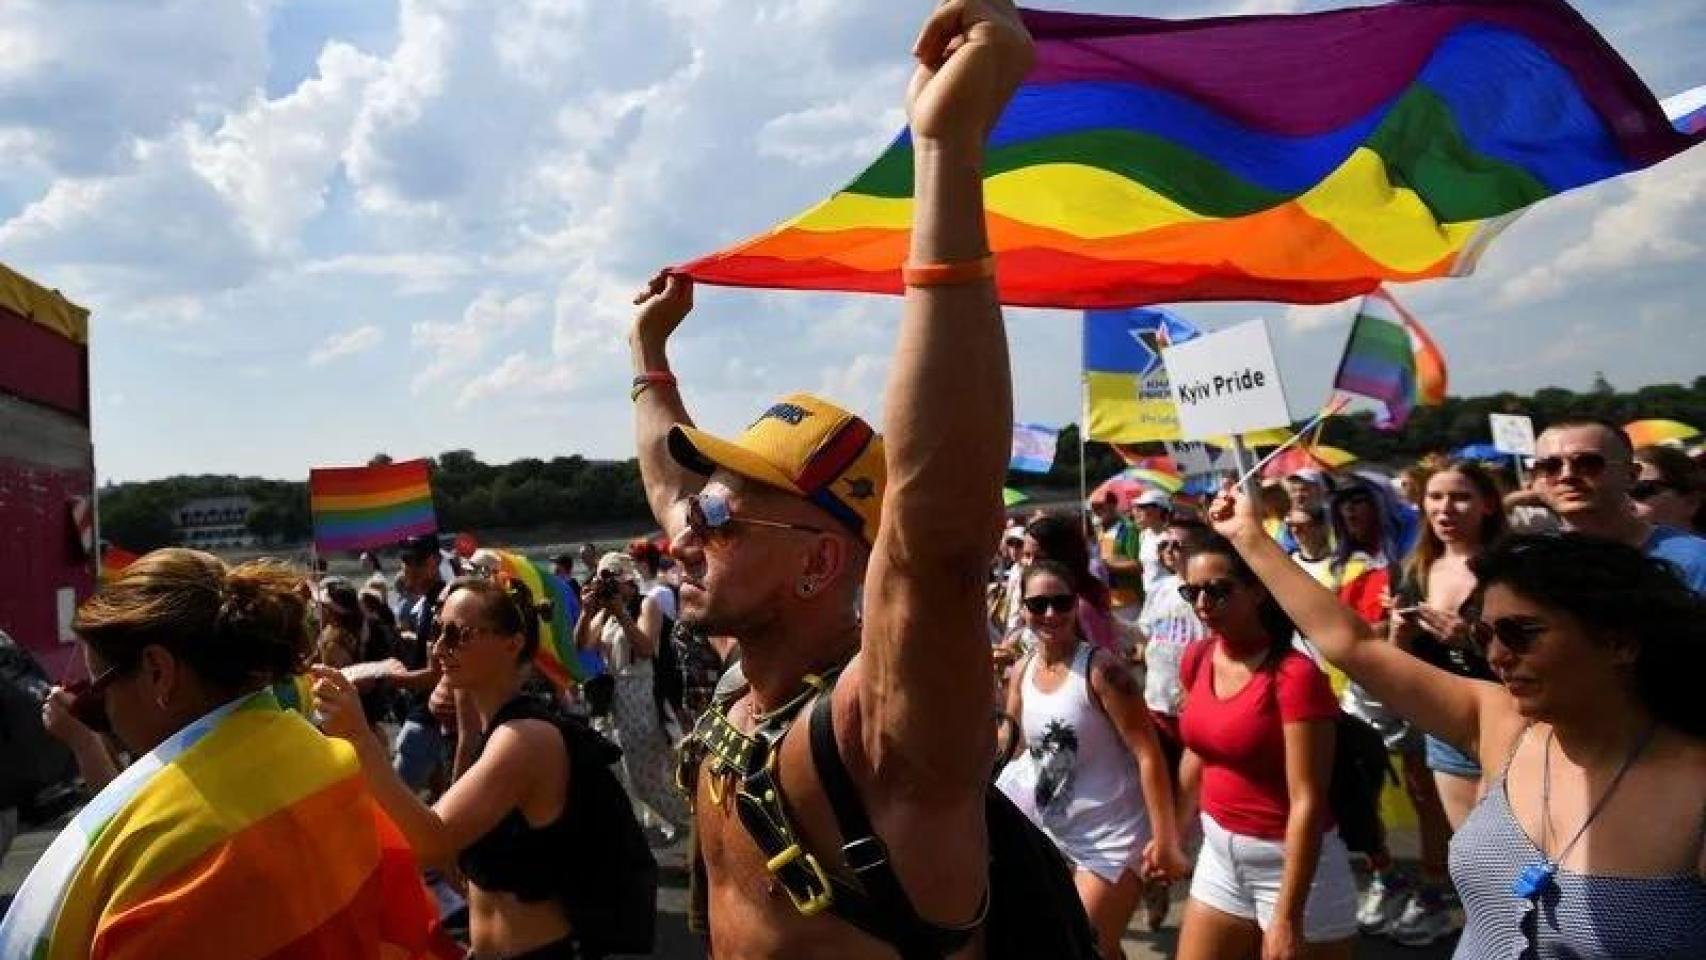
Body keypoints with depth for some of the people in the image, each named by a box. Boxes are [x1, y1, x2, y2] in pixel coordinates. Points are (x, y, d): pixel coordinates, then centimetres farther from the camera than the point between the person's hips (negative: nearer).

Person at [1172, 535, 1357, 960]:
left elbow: (1307, 801, -22)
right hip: (1219, 851, 7)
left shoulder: (1295, 675, -21)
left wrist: (1287, 917, -23)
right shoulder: (1198, 660, -1)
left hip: (1290, 860, -6)